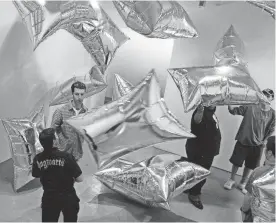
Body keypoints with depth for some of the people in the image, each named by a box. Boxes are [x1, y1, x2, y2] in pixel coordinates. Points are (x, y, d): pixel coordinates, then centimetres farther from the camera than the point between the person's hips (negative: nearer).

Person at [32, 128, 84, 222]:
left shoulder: (38, 159, -11)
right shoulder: (65, 156, -21)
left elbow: (36, 175, 8)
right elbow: (80, 178, -17)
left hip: (49, 198, 3)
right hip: (68, 198, -2)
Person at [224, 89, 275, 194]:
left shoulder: (272, 113, -2)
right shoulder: (250, 106, -9)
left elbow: (271, 129, 8)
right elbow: (234, 111, -9)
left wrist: (265, 140, 1)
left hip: (257, 144, 2)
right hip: (243, 140, -2)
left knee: (250, 165, 14)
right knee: (236, 162, 10)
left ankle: (242, 183, 33)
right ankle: (231, 180, 32)